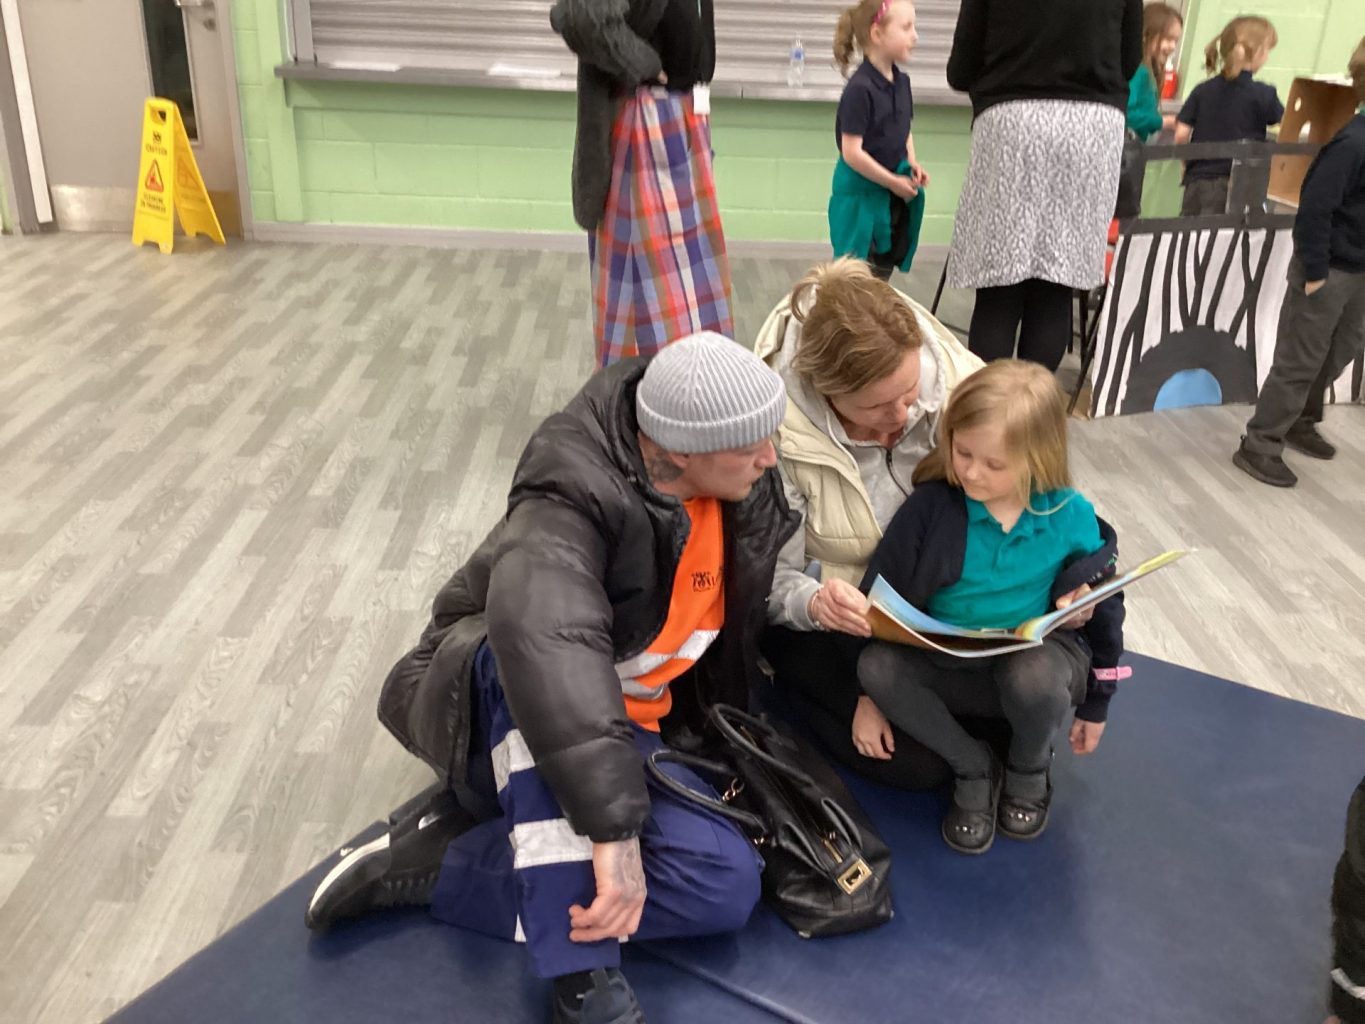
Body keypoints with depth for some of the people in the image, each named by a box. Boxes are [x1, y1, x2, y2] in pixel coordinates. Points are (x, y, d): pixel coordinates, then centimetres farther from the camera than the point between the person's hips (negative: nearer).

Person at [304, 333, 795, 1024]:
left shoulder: (743, 490, -7)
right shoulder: (574, 500, -30)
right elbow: (545, 645, -49)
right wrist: (613, 828, -52)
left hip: (624, 727, 6)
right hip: (492, 710, -6)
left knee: (725, 887, -19)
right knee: (543, 661, -42)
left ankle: (436, 860, -14)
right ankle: (578, 967, -35)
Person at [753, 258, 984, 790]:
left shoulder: (958, 388, -21)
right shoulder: (777, 430, -28)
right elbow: (770, 581, -20)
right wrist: (817, 602, -43)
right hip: (825, 619, -4)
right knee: (917, 761, -15)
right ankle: (799, 679, 10)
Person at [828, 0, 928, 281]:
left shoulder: (901, 81, 4)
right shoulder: (860, 89, -22)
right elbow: (852, 153, -22)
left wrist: (912, 164, 0)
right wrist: (893, 182, -17)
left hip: (893, 196, 8)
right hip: (861, 195, -8)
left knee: (883, 270, 17)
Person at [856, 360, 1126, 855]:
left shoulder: (1071, 516, -12)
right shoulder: (931, 504, -15)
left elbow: (1102, 609, 2)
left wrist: (1095, 703, 9)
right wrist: (871, 693, -9)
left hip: (1036, 656, -1)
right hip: (948, 665, 1)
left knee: (1034, 677, -36)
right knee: (876, 666, -27)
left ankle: (1030, 769, 1)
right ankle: (974, 768, -5)